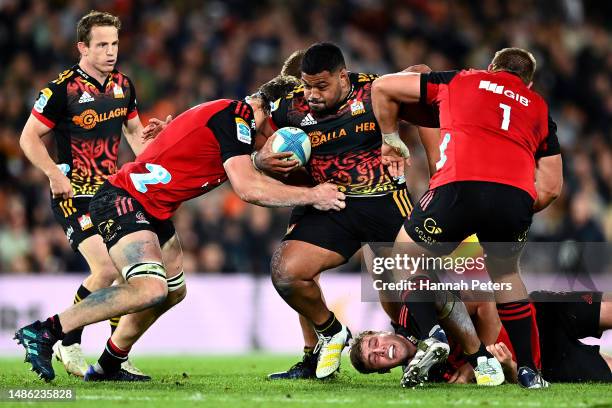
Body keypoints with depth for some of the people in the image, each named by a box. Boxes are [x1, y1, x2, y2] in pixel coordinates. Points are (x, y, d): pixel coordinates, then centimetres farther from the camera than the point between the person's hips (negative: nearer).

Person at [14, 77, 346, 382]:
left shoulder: (231, 114, 16)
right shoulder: (235, 115, -15)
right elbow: (248, 189, -20)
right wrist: (311, 196, -13)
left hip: (152, 212, 11)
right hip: (123, 202, -11)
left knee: (173, 291, 21)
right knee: (150, 290, -28)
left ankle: (107, 367, 29)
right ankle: (42, 332, -22)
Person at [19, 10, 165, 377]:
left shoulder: (123, 85, 8)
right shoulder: (62, 88, -12)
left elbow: (134, 131, 23)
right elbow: (30, 137, -7)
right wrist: (56, 176, -18)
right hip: (76, 195, -7)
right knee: (107, 268, -20)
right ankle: (68, 346, -3)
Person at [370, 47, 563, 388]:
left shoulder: (459, 80, 28)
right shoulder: (539, 108, 31)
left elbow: (382, 87, 33)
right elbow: (551, 187, 25)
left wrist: (391, 138, 44)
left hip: (460, 186, -2)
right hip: (516, 194, 2)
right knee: (506, 274, 31)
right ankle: (529, 370, 23)